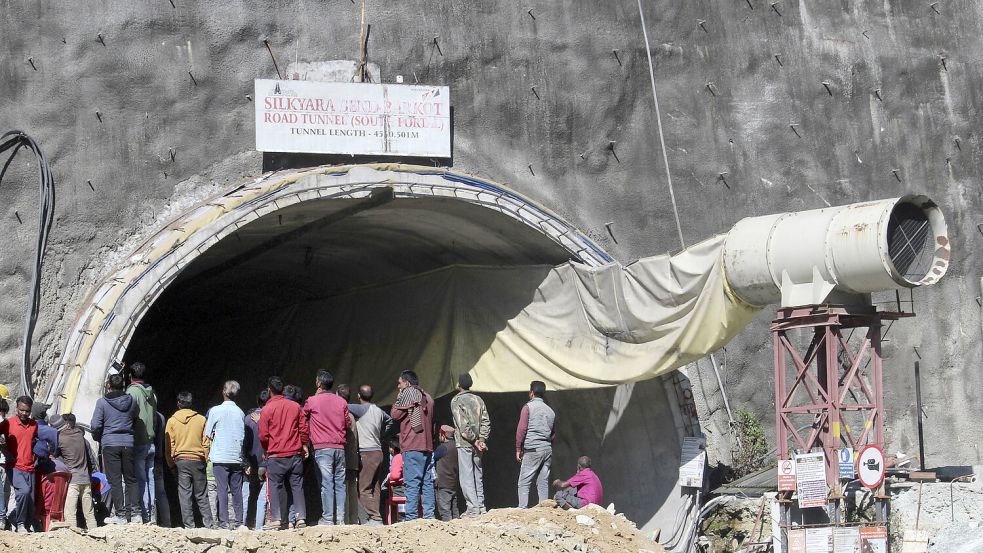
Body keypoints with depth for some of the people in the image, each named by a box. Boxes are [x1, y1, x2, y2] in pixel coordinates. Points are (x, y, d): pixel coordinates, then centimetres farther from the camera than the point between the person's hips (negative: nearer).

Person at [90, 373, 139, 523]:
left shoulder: (102, 402, -5)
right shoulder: (131, 401, 5)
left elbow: (95, 425, -7)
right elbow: (136, 419, 14)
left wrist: (97, 438, 10)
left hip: (110, 444, -3)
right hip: (128, 443, 3)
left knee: (115, 480, -1)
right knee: (131, 479, 11)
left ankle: (120, 514, -3)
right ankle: (133, 510, 5)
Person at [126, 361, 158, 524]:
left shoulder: (132, 391, -10)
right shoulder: (151, 392, 10)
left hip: (138, 443, -6)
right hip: (151, 442, 6)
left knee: (140, 479, -4)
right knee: (150, 478, 9)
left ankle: (144, 514, -5)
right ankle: (151, 513, 11)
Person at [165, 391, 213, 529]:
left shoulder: (172, 421, 0)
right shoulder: (201, 419, 0)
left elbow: (169, 445, 1)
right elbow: (206, 443, 4)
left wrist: (171, 464, 9)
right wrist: (205, 459, 14)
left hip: (180, 460, -1)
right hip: (198, 460, 1)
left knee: (184, 494, 1)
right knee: (201, 495, 8)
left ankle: (189, 525, -2)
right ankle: (209, 523, 4)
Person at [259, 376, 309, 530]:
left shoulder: (267, 409, -5)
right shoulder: (295, 407, 4)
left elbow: (263, 436, -3)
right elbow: (304, 429, 4)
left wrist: (266, 450, 14)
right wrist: (304, 445, 17)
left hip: (275, 455, -3)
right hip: (295, 454, 3)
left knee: (275, 487, 2)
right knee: (297, 486, 6)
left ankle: (277, 520, -3)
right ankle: (301, 518, 0)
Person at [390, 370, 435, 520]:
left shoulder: (408, 393, -5)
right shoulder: (427, 397, 18)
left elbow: (394, 414, -4)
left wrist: (398, 399, 9)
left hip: (413, 446, -8)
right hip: (427, 445, 8)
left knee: (412, 482, -10)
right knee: (427, 482, 7)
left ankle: (411, 517, -13)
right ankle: (429, 515, 5)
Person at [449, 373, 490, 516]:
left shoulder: (456, 401, -7)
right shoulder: (479, 400, 10)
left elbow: (463, 425, -16)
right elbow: (486, 422, 3)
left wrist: (474, 440, -11)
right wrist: (482, 439, -2)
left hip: (464, 444, -6)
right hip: (478, 445, 6)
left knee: (467, 476, -5)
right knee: (478, 475, 13)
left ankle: (473, 507, -11)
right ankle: (481, 506, 14)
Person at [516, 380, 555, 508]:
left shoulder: (528, 407, -3)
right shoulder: (550, 411, 15)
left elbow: (521, 429, -8)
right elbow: (553, 434, 16)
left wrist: (518, 449, -3)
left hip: (532, 449, -6)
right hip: (548, 450, 6)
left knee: (524, 482, -5)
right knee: (543, 482, 7)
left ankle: (522, 509, -13)